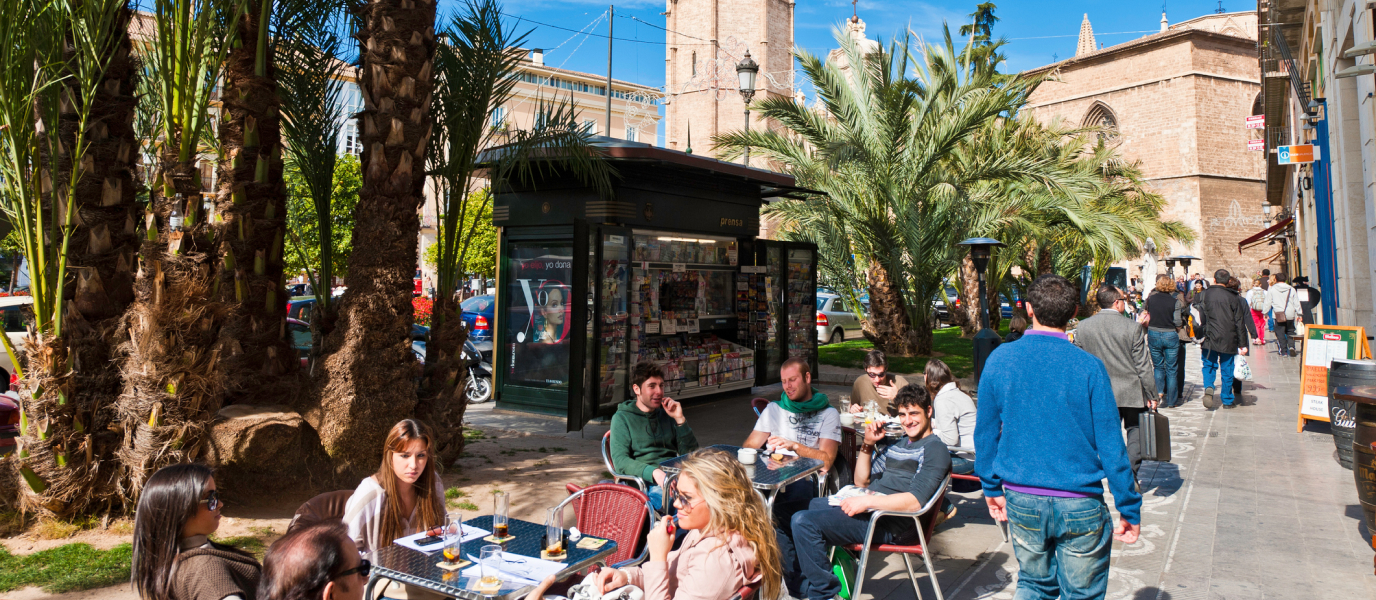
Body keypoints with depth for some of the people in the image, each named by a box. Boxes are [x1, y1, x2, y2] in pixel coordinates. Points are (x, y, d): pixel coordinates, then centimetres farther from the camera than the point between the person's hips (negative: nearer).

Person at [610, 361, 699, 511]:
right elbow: (620, 461, -5)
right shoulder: (622, 418, 9)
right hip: (647, 481, -5)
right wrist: (654, 472, -21)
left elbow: (690, 453, 17)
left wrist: (680, 420, 4)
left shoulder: (667, 414, 23)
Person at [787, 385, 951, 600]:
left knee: (803, 522, -21)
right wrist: (868, 444, 6)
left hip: (891, 522, -10)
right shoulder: (897, 442, 19)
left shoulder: (935, 449, -6)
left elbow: (915, 501, -21)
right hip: (870, 507, 10)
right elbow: (861, 482, 19)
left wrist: (866, 502, -23)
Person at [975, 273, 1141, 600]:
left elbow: (985, 432, 2)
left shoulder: (999, 359, -6)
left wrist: (991, 487, 14)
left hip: (1021, 500, 2)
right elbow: (1111, 445, -9)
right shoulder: (1089, 367, -12)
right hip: (1080, 505, -2)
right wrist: (1129, 509, 1)